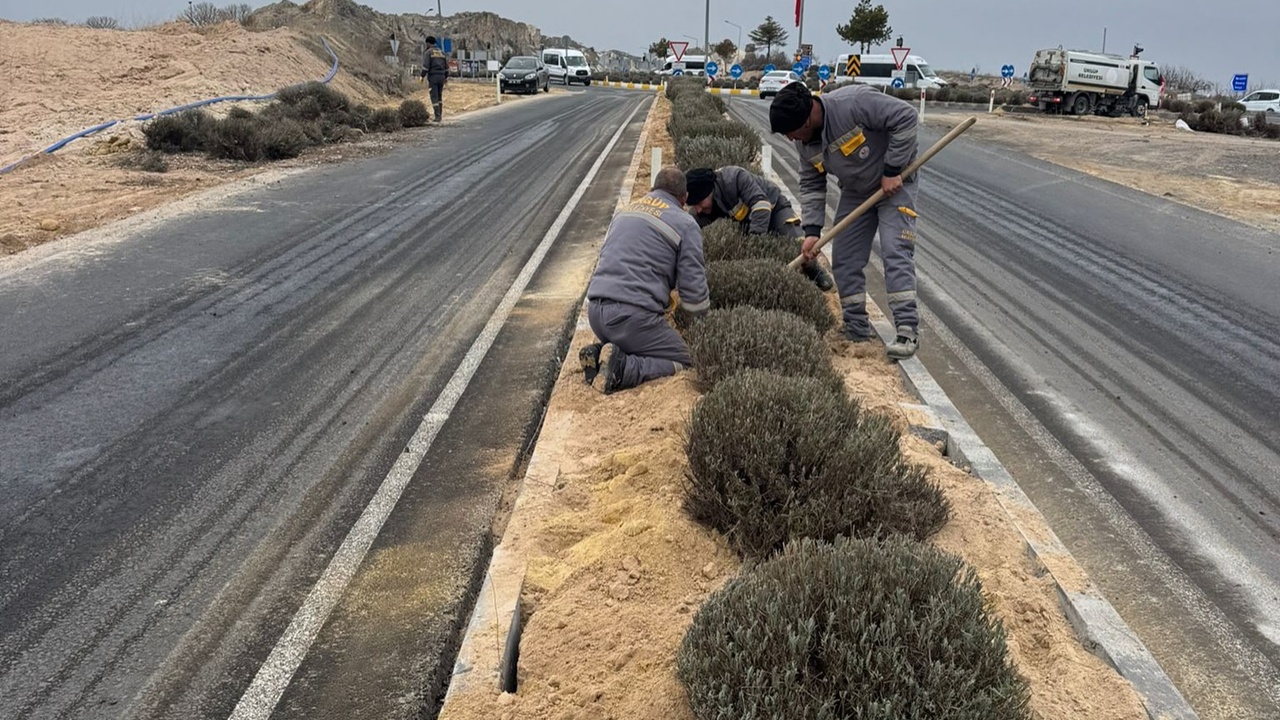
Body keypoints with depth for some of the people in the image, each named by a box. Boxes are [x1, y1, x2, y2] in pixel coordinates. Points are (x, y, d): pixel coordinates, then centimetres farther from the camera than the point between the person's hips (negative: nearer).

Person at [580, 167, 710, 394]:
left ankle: (599, 354, 0)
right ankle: (623, 367, -18)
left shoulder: (625, 211, 23)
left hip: (595, 308, 7)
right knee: (683, 361, 4)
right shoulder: (685, 224, 2)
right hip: (633, 314, -7)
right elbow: (694, 287, -1)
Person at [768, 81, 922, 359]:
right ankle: (857, 330, 15)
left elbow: (905, 117, -28)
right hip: (855, 192, 7)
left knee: (896, 253, -18)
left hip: (894, 183, -7)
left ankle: (907, 331, -15)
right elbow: (811, 186, 1)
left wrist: (893, 170, -25)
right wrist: (812, 230, -10)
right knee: (845, 260, 4)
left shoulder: (854, 102, -31)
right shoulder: (805, 142, -7)